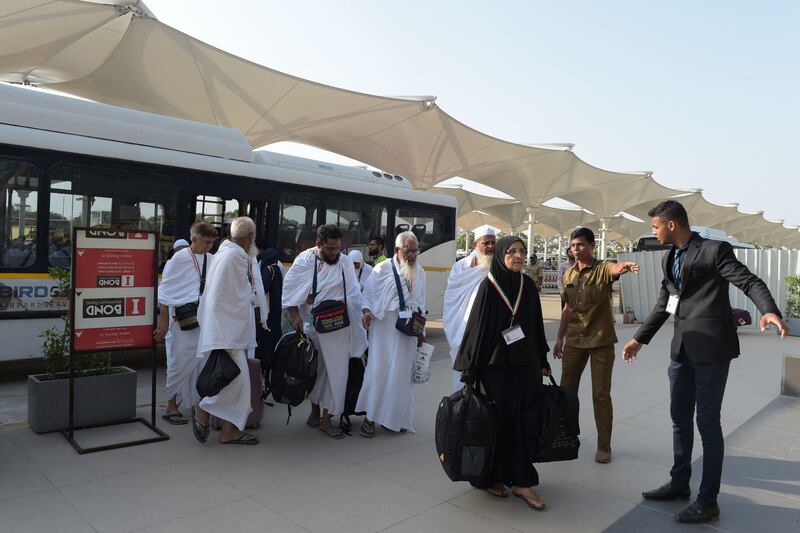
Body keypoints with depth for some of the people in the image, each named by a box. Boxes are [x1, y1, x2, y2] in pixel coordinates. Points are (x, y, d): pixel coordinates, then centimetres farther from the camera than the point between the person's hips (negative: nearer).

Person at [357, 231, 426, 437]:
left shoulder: (420, 273, 10)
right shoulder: (382, 269, -4)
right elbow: (366, 295, 0)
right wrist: (366, 311, -19)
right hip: (384, 329, -4)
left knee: (402, 372, 7)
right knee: (379, 369, -3)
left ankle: (397, 417, 19)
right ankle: (370, 417, 8)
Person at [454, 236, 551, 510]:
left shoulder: (528, 285, 5)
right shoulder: (489, 285, -9)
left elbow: (537, 324, 11)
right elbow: (477, 326, -9)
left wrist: (542, 361, 13)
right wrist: (471, 370, -10)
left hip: (527, 364, 4)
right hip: (497, 365, -4)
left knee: (528, 421, 3)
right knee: (501, 422, 6)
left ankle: (521, 481, 16)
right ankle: (491, 476, 25)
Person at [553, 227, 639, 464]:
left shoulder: (602, 268, -9)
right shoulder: (568, 275, 6)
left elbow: (614, 269, -35)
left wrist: (624, 266, -58)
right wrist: (560, 337, 13)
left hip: (601, 340, -5)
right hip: (574, 340, 5)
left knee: (601, 394, 1)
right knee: (566, 389, 12)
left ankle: (604, 446, 15)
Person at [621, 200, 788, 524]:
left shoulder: (714, 250, -8)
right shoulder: (669, 258, 13)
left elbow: (748, 281, -17)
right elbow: (664, 303, 20)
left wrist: (769, 310, -36)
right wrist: (640, 338, 22)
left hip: (711, 347, -7)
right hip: (682, 348, 8)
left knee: (707, 422, 0)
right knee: (679, 418, 15)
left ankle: (708, 501, 12)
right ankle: (679, 484, 30)